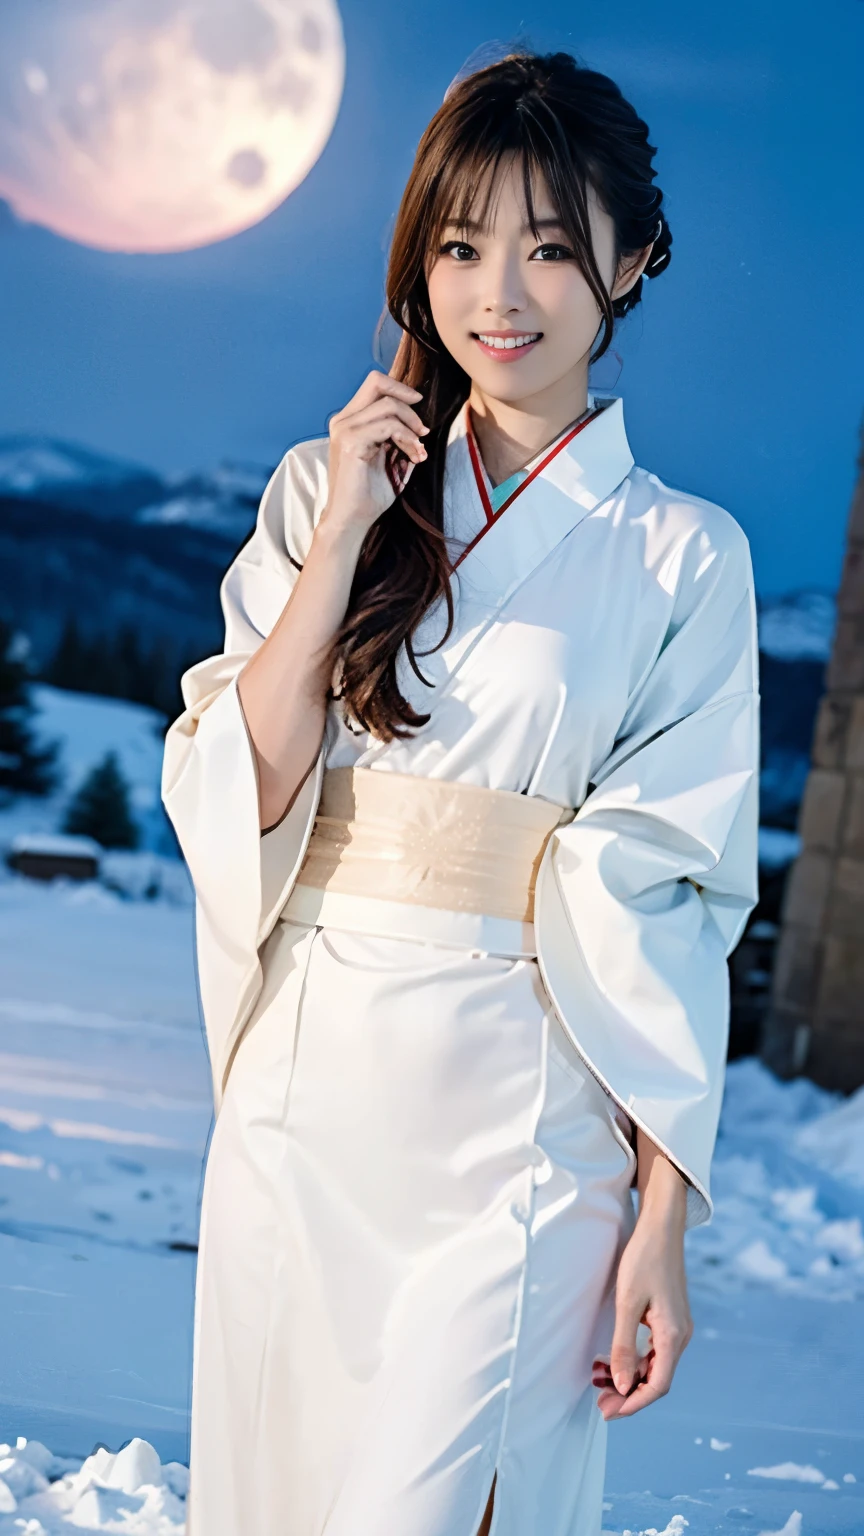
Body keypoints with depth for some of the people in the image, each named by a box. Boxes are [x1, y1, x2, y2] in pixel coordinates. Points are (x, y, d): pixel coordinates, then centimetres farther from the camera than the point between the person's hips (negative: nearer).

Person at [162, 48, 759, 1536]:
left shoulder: (683, 558, -1)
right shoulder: (323, 490, 7)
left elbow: (674, 907, -4)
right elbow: (230, 792, -3)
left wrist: (664, 1215, -8)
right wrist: (344, 542, -10)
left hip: (523, 1113, -3)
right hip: (301, 1085, 3)